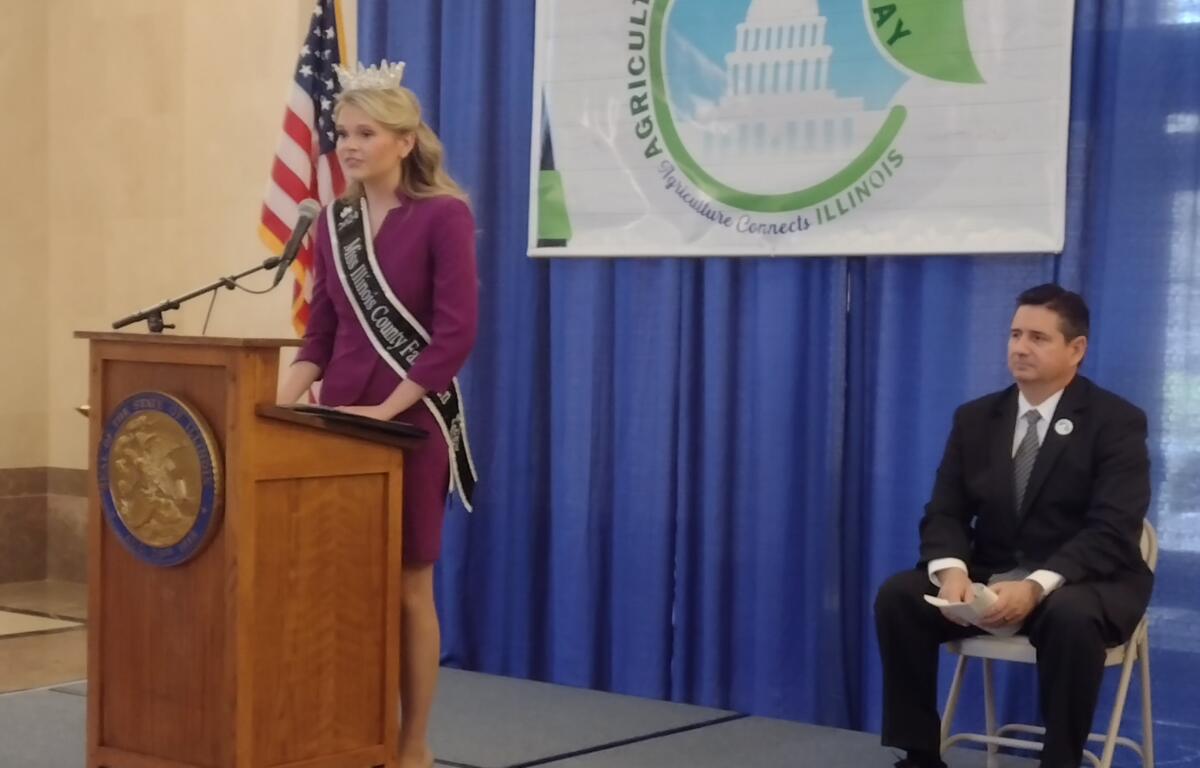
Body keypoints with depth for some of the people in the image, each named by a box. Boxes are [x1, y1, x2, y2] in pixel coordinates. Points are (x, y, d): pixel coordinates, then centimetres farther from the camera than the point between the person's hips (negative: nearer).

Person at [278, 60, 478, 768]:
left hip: (412, 422, -5)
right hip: (338, 421, 5)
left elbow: (456, 335, -14)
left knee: (407, 586, 2)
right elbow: (321, 336, 10)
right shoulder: (334, 222, 8)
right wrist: (281, 399, -7)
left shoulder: (443, 216, -9)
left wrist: (384, 412, -18)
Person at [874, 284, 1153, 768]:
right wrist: (951, 571, -21)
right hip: (989, 578, 5)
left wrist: (1037, 586, -34)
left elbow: (1112, 533, -18)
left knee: (1072, 617, -39)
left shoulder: (1117, 422, -8)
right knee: (897, 596, -19)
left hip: (1084, 583, -4)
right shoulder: (975, 418, 8)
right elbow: (944, 514, 3)